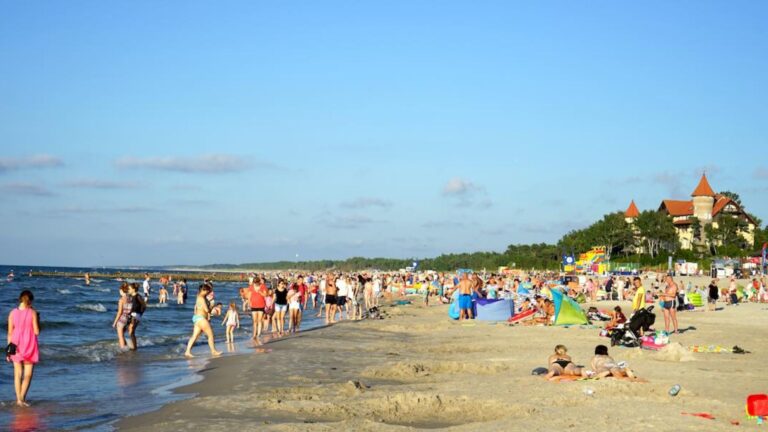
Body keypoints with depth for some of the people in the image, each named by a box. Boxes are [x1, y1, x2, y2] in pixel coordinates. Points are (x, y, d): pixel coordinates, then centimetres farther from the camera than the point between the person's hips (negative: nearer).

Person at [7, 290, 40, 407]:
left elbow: (10, 333, 0)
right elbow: (36, 332, -10)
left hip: (16, 346, 3)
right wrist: (37, 320, 6)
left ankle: (18, 399, 9)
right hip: (29, 347, -3)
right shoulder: (32, 313, -10)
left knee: (18, 374, 11)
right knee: (28, 375, 6)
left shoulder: (13, 313, -2)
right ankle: (22, 398, -5)